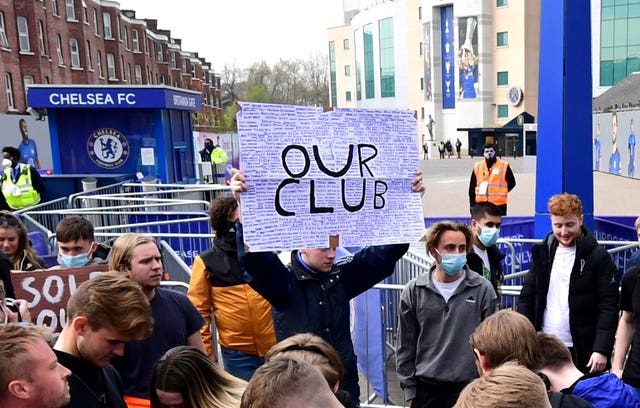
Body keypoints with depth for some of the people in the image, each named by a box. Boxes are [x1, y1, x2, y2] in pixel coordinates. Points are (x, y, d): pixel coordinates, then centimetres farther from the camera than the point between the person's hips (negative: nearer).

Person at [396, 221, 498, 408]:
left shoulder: (483, 289, -4)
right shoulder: (413, 291, -2)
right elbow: (406, 346, 4)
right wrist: (410, 389, 4)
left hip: (469, 387, -1)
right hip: (426, 388, 1)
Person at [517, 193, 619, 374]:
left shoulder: (598, 257, -5)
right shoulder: (542, 253, 7)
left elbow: (609, 306, -8)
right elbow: (527, 298, 9)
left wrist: (602, 349, -16)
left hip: (583, 352, -3)